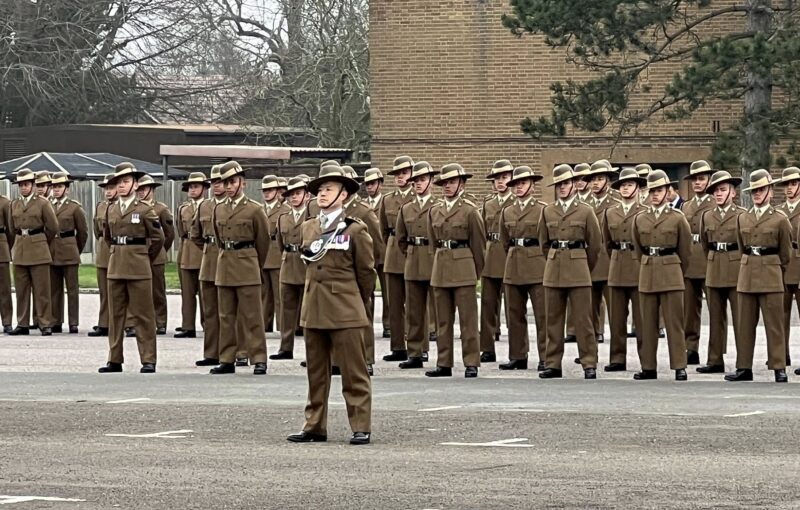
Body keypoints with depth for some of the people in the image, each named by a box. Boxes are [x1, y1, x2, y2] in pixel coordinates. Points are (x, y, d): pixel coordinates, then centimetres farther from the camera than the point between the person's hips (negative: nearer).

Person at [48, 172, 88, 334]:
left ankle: (73, 323, 1)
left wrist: (77, 250, 13)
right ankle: (56, 322, 10)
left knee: (72, 288, -1)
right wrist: (47, 248, 13)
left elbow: (83, 232, 7)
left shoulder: (74, 207, 0)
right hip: (51, 252, 3)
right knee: (54, 289, 6)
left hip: (69, 252, -3)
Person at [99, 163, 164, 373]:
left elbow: (158, 238, 0)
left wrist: (144, 259, 7)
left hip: (138, 269, -5)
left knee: (142, 315, -3)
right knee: (115, 314, 7)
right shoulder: (111, 210, 10)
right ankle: (115, 360, 11)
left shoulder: (144, 210, -5)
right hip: (115, 267, 5)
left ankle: (148, 360, 0)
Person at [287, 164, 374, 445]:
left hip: (345, 312, -6)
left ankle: (361, 428, 0)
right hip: (313, 310, 6)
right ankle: (315, 426, 16)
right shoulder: (308, 228, 11)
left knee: (354, 373, -4)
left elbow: (366, 272, 2)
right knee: (316, 373, 10)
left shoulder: (355, 229, -4)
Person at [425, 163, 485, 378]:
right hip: (440, 269, 5)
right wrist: (442, 262, 16)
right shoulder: (434, 211, 11)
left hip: (463, 269, -5)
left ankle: (471, 363, 0)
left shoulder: (470, 211, -3)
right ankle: (444, 363, 10)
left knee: (468, 318, -3)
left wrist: (476, 271, 5)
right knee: (443, 320, 6)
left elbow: (478, 243, 1)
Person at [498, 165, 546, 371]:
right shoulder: (507, 213, 13)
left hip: (537, 267, -5)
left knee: (542, 314, -5)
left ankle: (545, 357, -2)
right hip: (513, 268, 5)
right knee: (515, 314, 6)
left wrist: (544, 262, 4)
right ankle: (517, 357, 12)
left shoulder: (543, 210, 0)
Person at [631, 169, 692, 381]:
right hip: (647, 274, 3)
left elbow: (685, 251, 8)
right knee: (648, 324, 4)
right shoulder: (640, 219, 9)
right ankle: (648, 367, 8)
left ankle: (679, 366, -1)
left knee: (674, 323, -3)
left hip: (671, 274, -3)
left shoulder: (677, 218, 0)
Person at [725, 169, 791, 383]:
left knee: (774, 324, -2)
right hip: (746, 276, 4)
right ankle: (744, 368, 8)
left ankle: (779, 368, 0)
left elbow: (785, 253, 6)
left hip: (771, 277, -4)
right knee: (745, 325, 4)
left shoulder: (780, 219, -1)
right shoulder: (742, 218, 10)